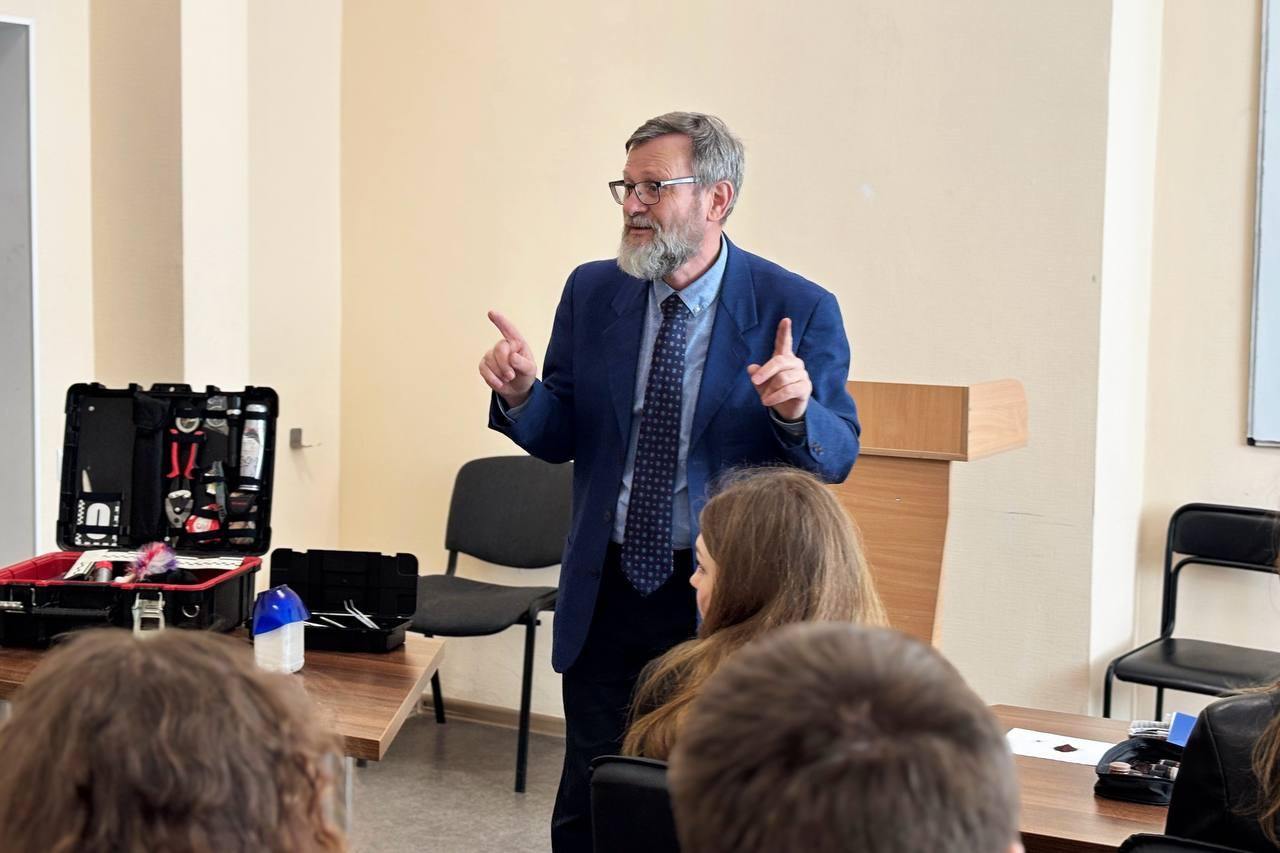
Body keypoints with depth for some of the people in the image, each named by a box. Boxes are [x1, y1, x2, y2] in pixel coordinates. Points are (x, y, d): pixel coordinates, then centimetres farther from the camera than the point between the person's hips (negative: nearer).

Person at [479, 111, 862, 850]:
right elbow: (561, 438, 5)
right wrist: (522, 394, -17)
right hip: (607, 593, 3)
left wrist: (796, 411, -30)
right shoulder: (593, 292, 0)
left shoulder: (799, 310, -10)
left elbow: (838, 456, -8)